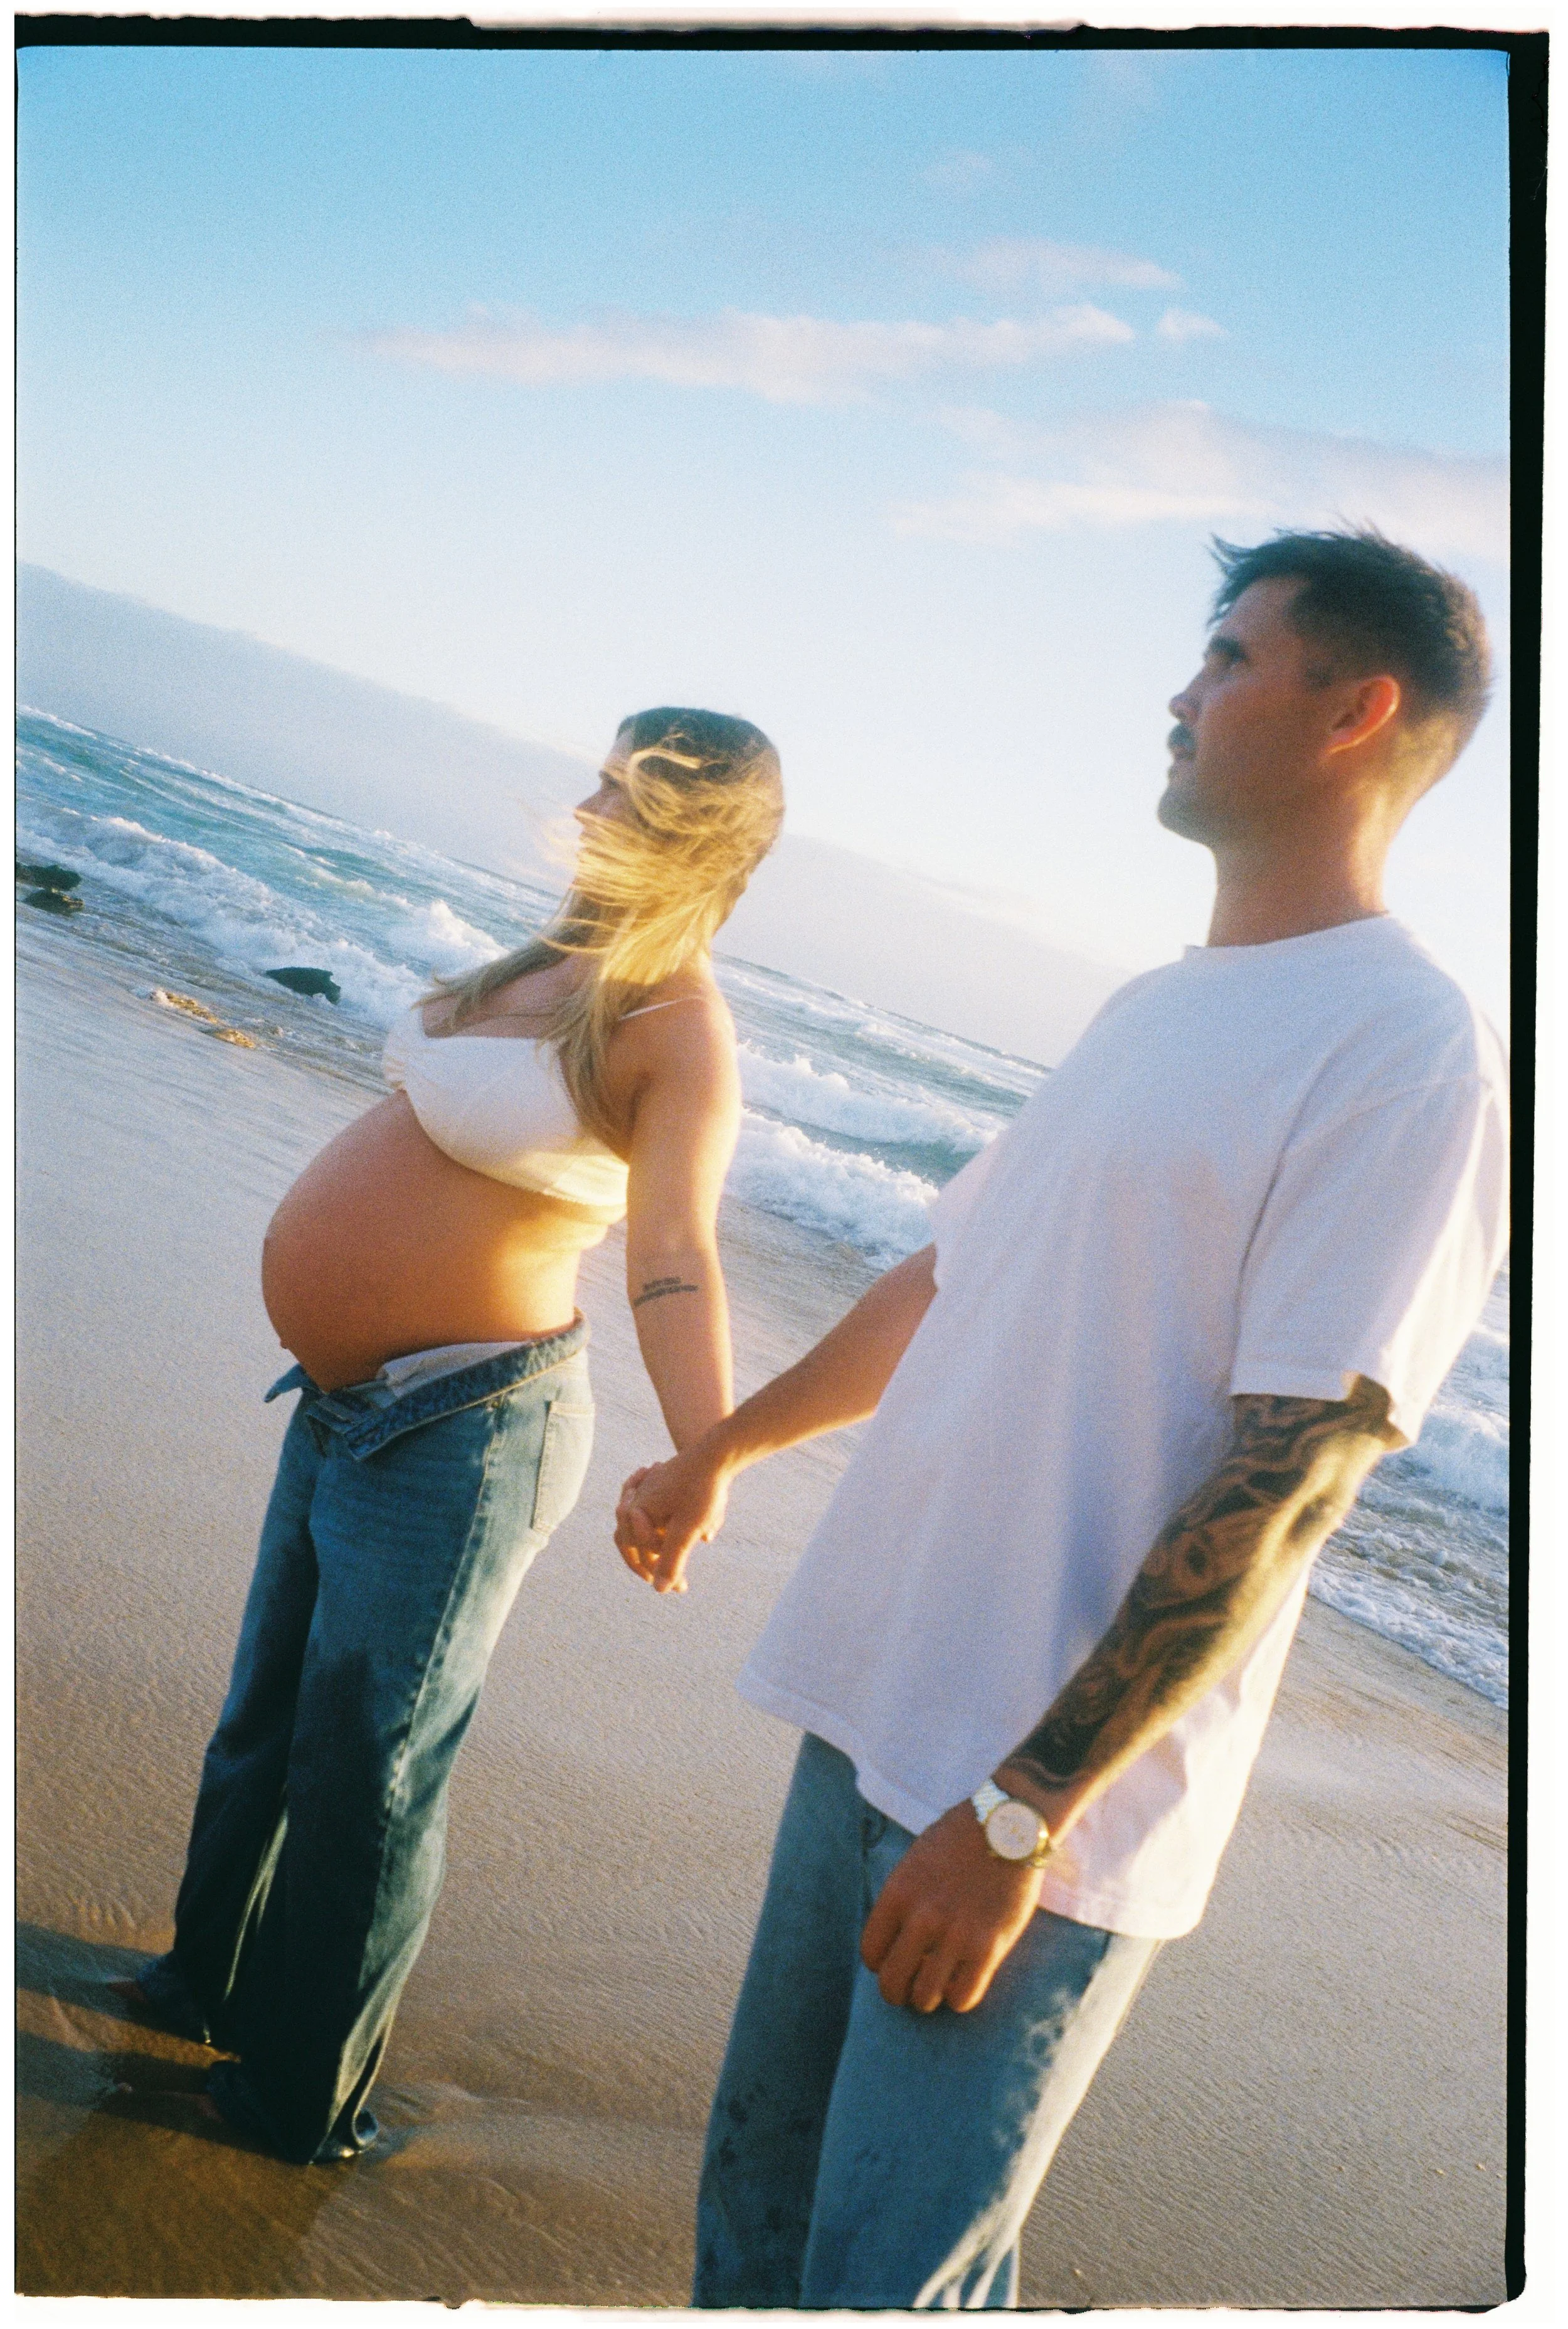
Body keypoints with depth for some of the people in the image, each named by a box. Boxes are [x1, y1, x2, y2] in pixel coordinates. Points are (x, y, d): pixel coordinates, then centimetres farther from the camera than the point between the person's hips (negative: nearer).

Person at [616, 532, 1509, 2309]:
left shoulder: (1407, 1053, -15)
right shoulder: (1156, 1009, 12)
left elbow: (1284, 1484, -20)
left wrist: (1024, 1814, -20)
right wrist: (720, 1452, 32)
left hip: (1048, 1802, -8)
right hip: (872, 1710, 8)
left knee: (886, 2278, 1)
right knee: (756, 2208, 18)